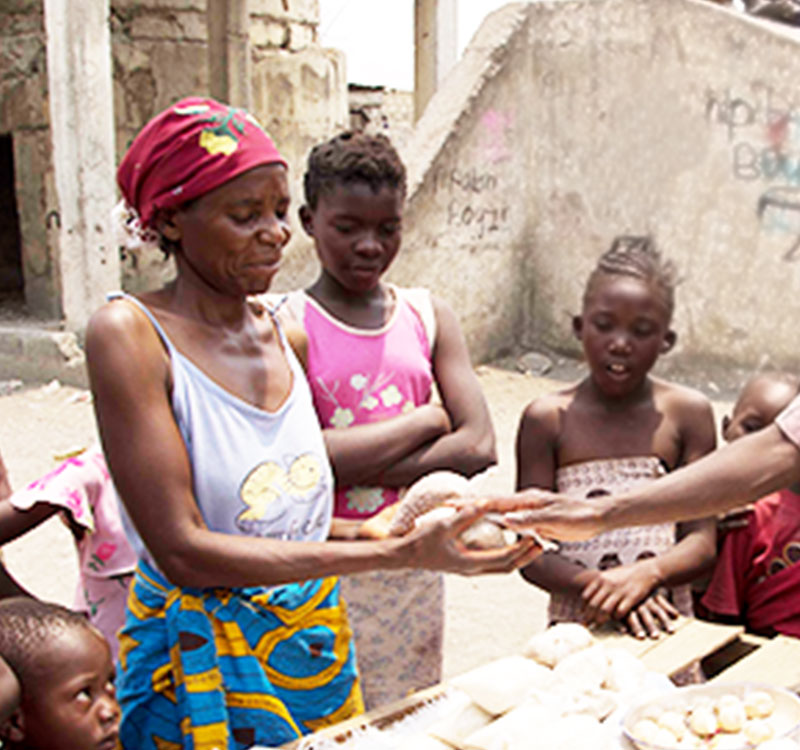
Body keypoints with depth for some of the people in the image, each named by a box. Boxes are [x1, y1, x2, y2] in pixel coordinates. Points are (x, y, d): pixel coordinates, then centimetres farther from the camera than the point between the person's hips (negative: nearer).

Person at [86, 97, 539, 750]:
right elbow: (182, 550, -22)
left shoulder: (284, 333, 2)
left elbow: (290, 515, 5)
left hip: (320, 648, 5)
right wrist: (396, 554, -25)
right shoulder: (129, 334, -16)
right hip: (203, 670, -5)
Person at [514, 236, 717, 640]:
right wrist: (599, 584, -20)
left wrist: (647, 573, -20)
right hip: (576, 626, -1)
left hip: (665, 623, 1)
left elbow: (702, 540, -1)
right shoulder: (548, 419, -3)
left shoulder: (688, 413, 0)